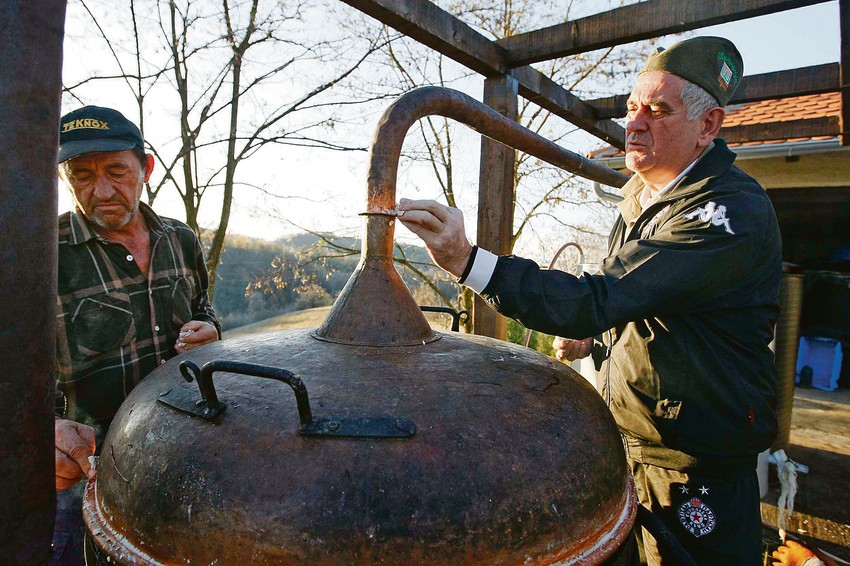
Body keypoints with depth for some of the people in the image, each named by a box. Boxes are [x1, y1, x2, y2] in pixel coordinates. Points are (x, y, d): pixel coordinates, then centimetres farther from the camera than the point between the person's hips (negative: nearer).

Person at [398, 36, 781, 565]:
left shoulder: (735, 212, -24)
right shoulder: (642, 195, 5)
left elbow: (600, 298, -36)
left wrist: (467, 259, -43)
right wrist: (594, 330, 4)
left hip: (698, 466, -8)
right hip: (625, 438, 8)